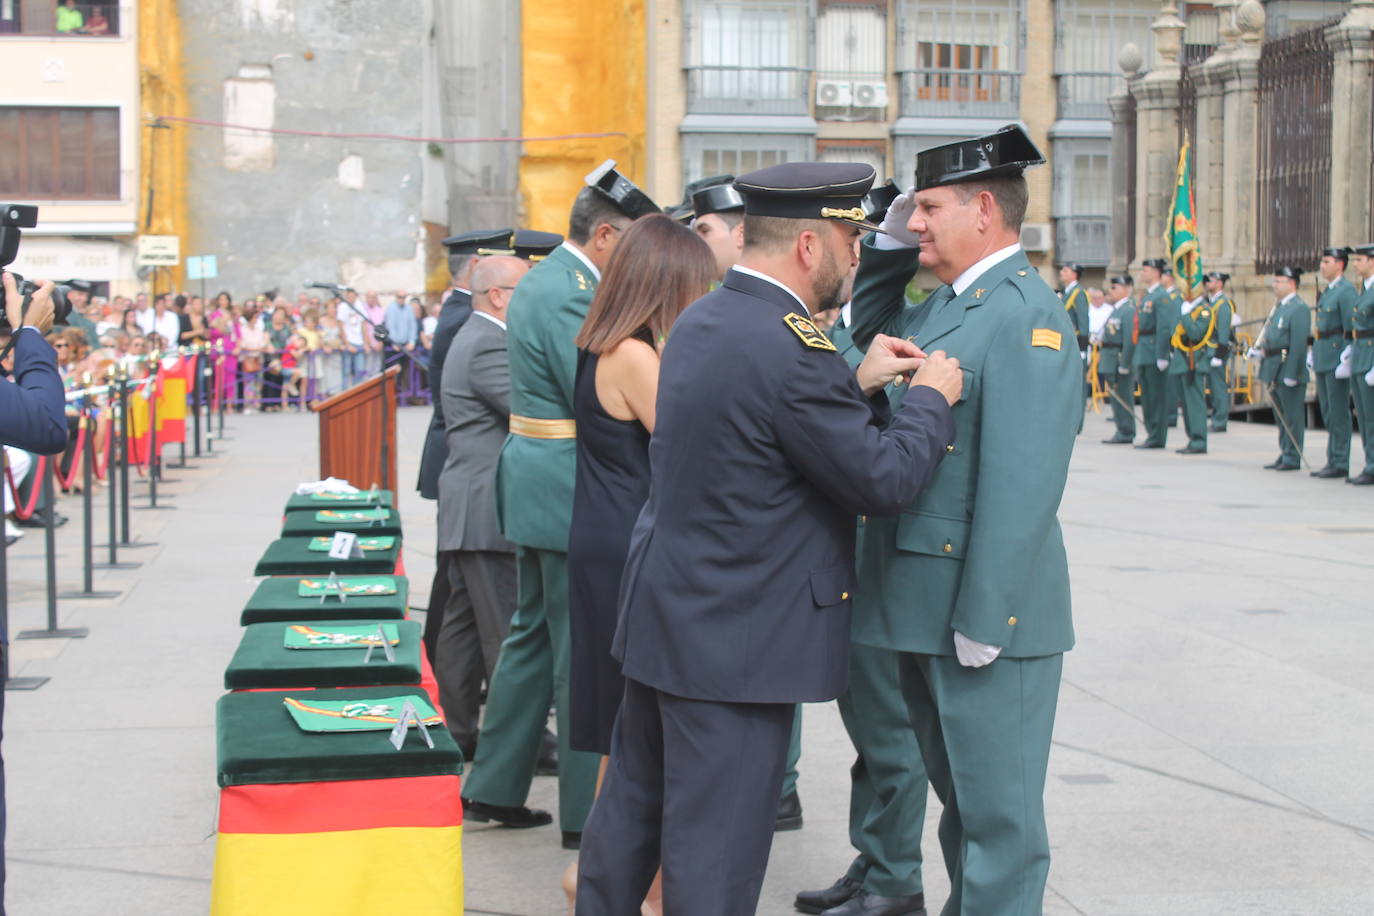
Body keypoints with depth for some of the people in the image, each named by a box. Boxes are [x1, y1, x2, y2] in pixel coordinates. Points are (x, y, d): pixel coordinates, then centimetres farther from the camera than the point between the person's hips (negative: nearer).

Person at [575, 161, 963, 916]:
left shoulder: (700, 321, 6)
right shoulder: (793, 350, -23)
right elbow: (883, 479, -17)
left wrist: (858, 386, 14)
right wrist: (930, 397, -1)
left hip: (663, 613, 10)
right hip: (737, 639, -9)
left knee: (631, 803, 21)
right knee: (713, 849, 2)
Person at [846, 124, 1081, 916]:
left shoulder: (1027, 315, -17)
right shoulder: (942, 306, 11)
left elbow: (1021, 484, -23)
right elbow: (866, 340, 28)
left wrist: (983, 619, -24)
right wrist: (886, 253, 11)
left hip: (987, 610, -9)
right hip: (926, 607, 9)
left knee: (998, 810, 1)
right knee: (960, 796, 20)